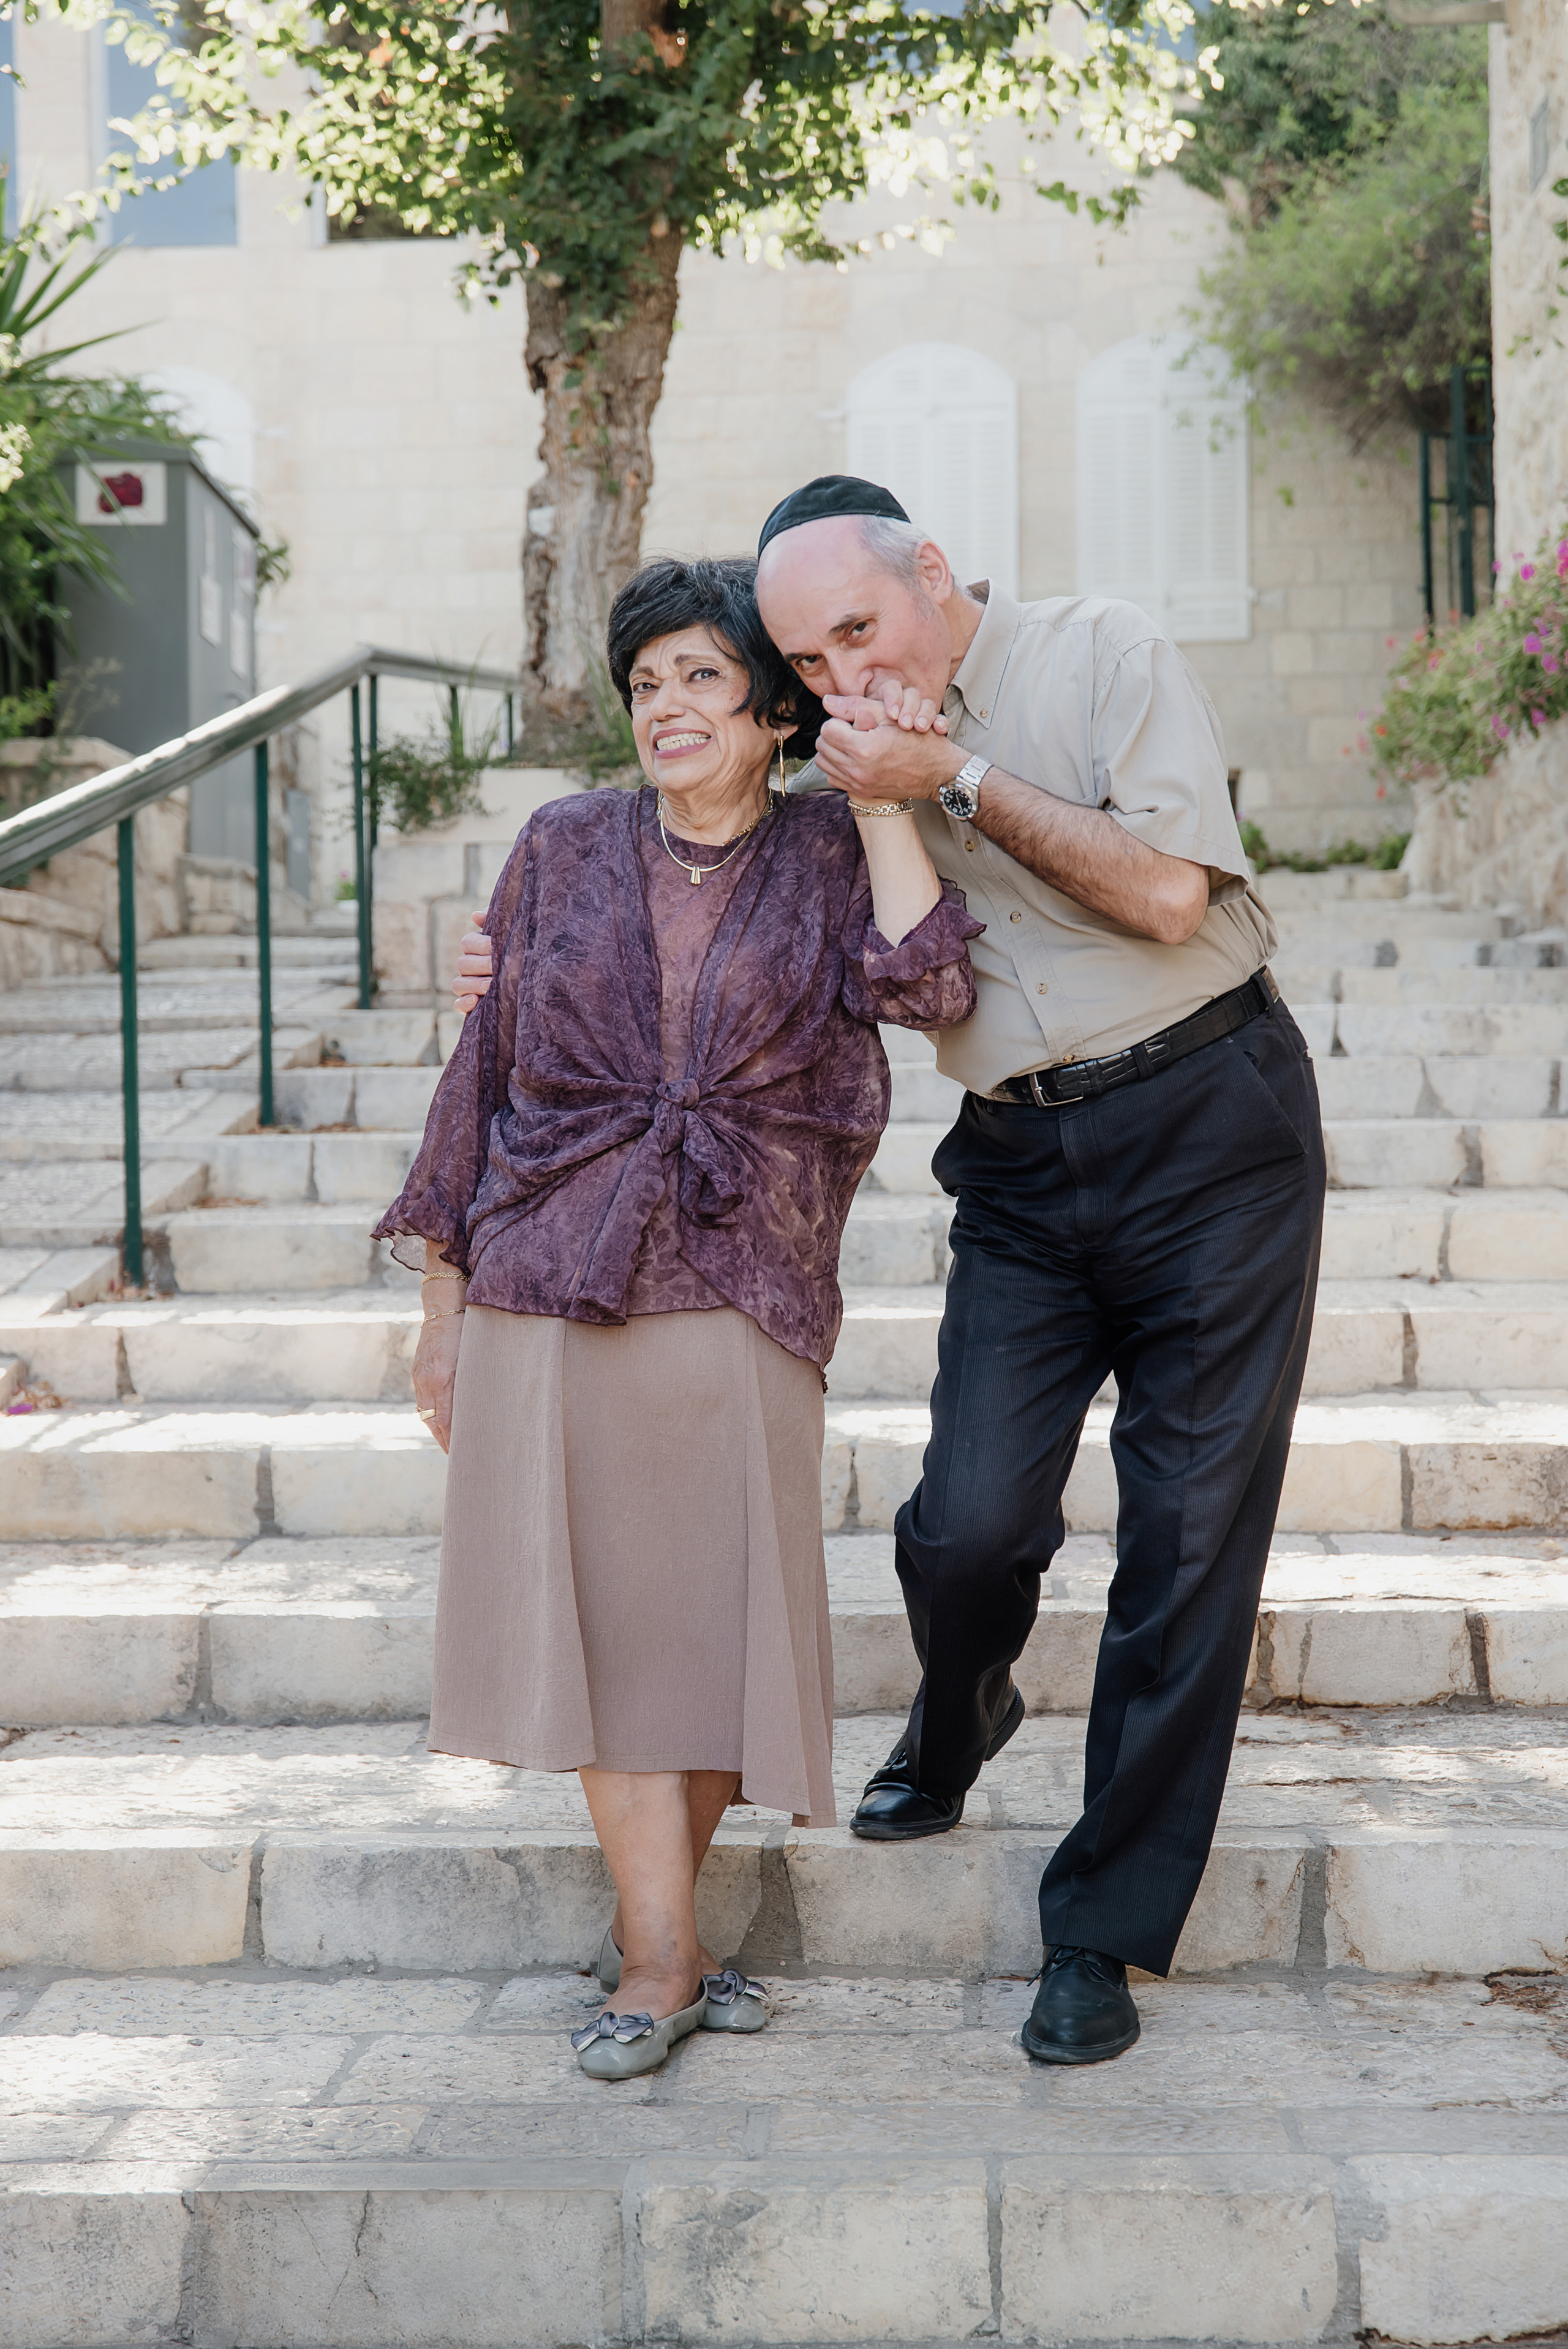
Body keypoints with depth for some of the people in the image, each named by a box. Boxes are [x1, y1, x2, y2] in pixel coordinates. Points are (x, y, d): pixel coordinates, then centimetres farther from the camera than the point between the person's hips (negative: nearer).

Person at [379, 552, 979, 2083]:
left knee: (718, 1610, 1)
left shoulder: (827, 857, 6)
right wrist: (445, 1297, 9)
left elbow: (926, 991, -14)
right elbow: (485, 1066, 10)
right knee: (602, 1605, -2)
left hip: (739, 1284, 0)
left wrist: (882, 805, -8)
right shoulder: (566, 851, 8)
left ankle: (648, 1920, 20)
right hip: (555, 1275, 1)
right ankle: (661, 1956, 4)